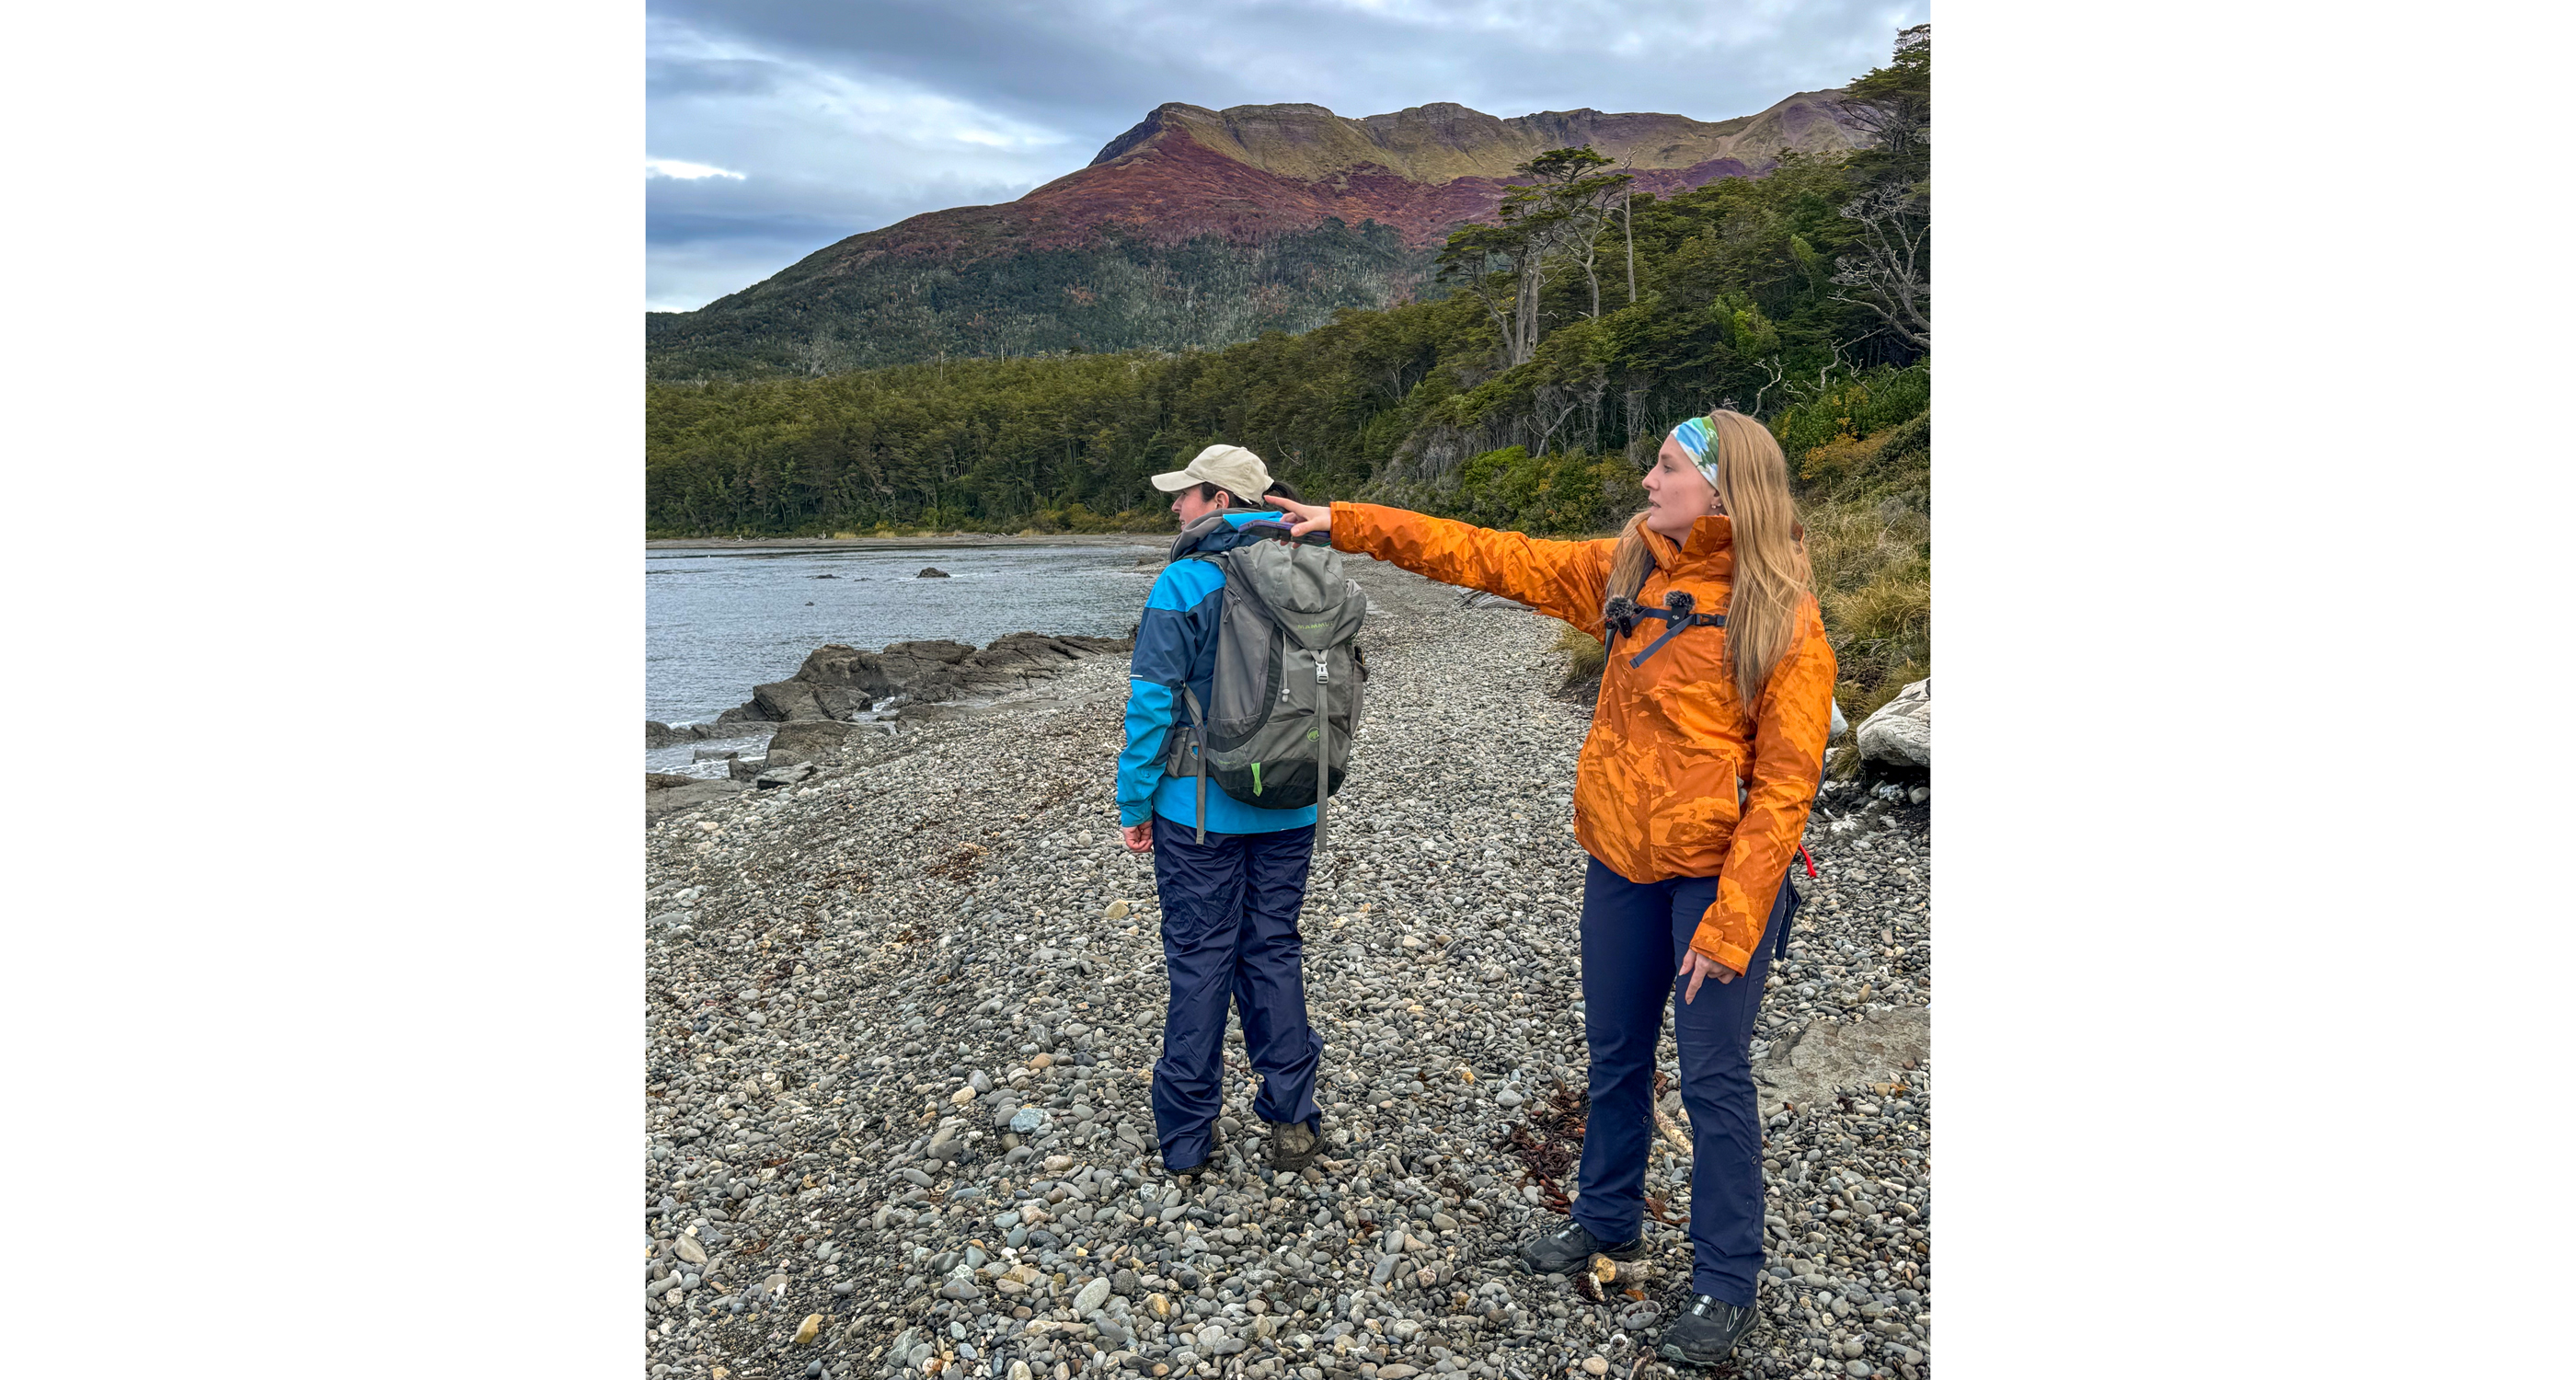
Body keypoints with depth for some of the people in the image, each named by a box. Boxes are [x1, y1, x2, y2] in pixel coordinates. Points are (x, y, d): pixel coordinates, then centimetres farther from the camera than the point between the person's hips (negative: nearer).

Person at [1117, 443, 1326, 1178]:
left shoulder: (1184, 584, -13)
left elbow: (1152, 703, -14)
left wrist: (1135, 804, -6)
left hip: (1199, 809, -4)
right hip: (1290, 809, 5)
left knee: (1200, 959, 4)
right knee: (1274, 951, 14)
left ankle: (1187, 1137, 14)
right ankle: (1291, 1119, 18)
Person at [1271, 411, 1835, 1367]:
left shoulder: (1781, 618, -14)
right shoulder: (1623, 573, 3)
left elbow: (1785, 784, -15)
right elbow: (1492, 558, 6)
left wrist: (1730, 924, -19)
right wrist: (1348, 525, 3)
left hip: (1718, 872, -6)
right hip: (1621, 861, 6)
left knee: (1714, 1077, 2)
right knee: (1615, 1056, 18)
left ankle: (1726, 1284, 19)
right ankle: (1609, 1223, 38)